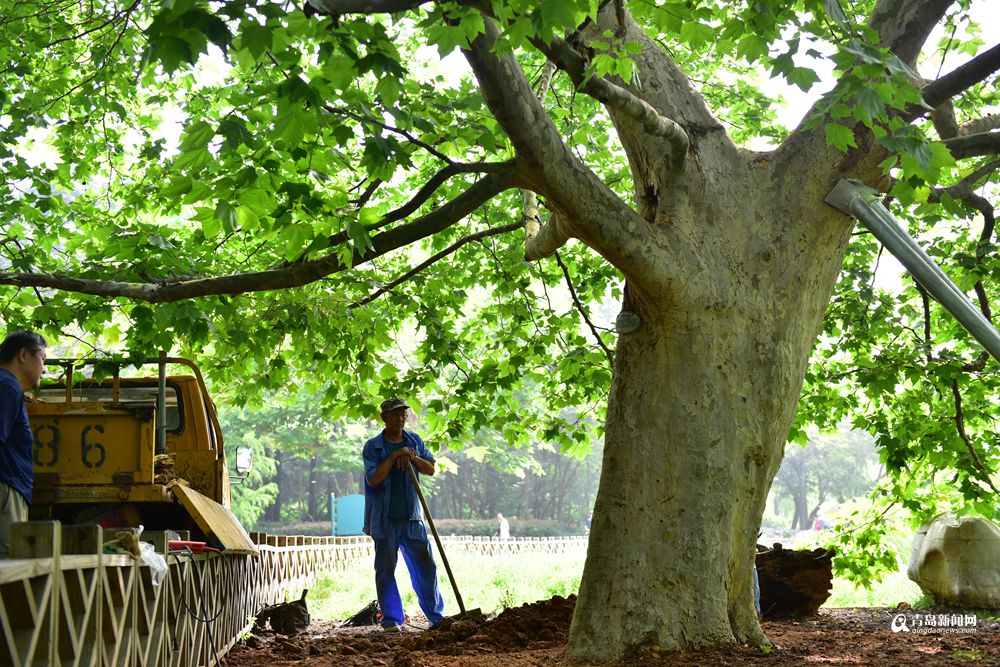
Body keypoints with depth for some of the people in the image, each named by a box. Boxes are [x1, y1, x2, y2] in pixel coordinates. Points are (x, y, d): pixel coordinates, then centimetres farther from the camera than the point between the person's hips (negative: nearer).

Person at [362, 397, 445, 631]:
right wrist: (394, 456, -15)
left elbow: (431, 469, 8)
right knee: (385, 570, 1)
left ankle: (436, 616, 12)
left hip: (411, 517, 3)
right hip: (384, 519, -3)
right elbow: (373, 479, -12)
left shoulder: (414, 441, 11)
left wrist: (413, 458, -10)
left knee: (425, 566, 4)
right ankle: (391, 619, 10)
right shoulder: (372, 447, -2)